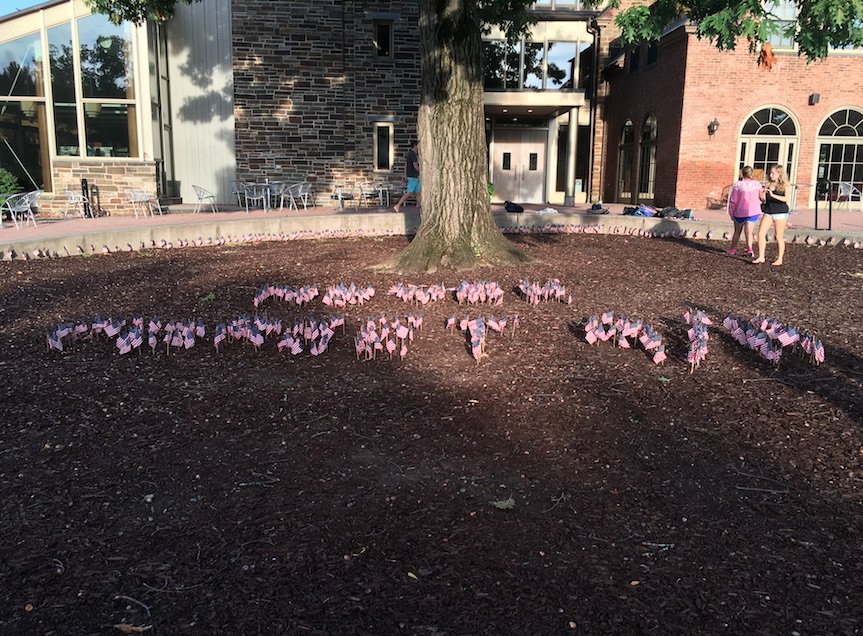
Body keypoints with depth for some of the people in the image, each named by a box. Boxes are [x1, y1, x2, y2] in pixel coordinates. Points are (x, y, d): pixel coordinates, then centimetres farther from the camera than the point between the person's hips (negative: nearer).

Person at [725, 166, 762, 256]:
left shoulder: (738, 185, -10)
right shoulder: (757, 185, -3)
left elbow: (733, 201, -6)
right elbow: (761, 198, 6)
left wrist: (731, 213, 4)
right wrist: (759, 211, 19)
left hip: (740, 212, -1)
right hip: (753, 211, 1)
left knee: (737, 231, 15)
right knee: (749, 231, -1)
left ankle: (732, 249, 24)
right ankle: (749, 248, -19)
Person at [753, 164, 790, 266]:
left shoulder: (785, 186, -4)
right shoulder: (768, 184, 9)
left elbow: (786, 199, -18)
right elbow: (764, 199, 12)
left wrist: (773, 195, -29)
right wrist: (762, 194, -10)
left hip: (780, 213, -4)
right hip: (768, 212, 5)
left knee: (779, 236, 2)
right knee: (761, 234, -6)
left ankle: (780, 259, 12)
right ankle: (761, 257, 0)